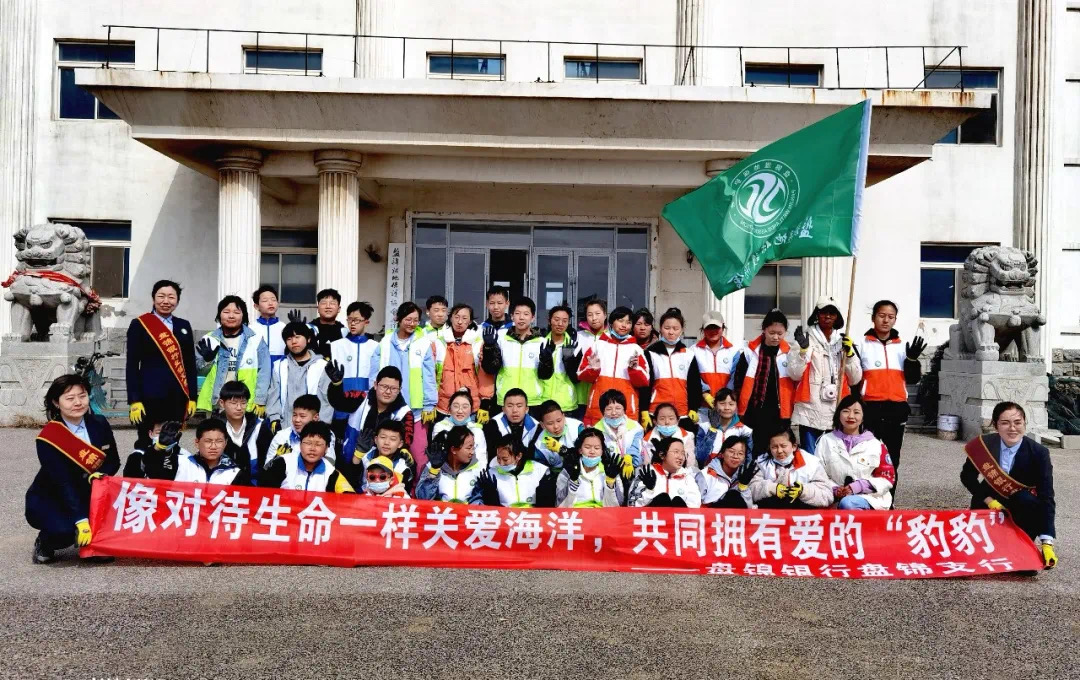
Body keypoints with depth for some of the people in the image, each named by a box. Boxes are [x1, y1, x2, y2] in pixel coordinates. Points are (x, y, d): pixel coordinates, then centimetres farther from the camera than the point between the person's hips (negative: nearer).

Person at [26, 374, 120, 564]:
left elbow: (113, 460, 3)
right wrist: (81, 520, -32)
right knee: (65, 530, -34)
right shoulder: (48, 438, -21)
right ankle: (44, 543, 4)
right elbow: (63, 483, -26)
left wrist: (100, 475, -22)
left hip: (84, 494, 4)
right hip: (47, 499, -4)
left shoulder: (99, 424, -7)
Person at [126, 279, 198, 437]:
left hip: (178, 397, 4)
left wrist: (192, 397, 7)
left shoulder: (184, 326, 11)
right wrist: (134, 400, -9)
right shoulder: (139, 325, 0)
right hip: (150, 397, -3)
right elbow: (132, 366, -3)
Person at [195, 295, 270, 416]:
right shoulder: (209, 340, 5)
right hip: (215, 404, 2)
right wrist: (207, 360, -10)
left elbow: (264, 372, -3)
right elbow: (200, 370, 11)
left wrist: (260, 401, -8)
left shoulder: (256, 340, -2)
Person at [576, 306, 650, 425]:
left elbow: (644, 381, 6)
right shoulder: (598, 344, 10)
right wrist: (592, 369, -10)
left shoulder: (635, 349, 10)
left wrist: (635, 368, -11)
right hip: (598, 408, 0)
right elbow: (581, 374, 9)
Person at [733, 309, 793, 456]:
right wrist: (739, 409, -2)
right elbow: (738, 382, 1)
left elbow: (797, 379, 10)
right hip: (754, 413, -1)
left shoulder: (789, 353, 3)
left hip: (780, 414, 1)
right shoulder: (750, 352, -2)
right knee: (755, 452, 5)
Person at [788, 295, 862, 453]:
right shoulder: (806, 339, 2)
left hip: (838, 412, 4)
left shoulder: (844, 341, 13)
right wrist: (803, 349, -18)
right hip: (811, 412, -3)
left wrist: (849, 353, -4)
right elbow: (795, 375, -6)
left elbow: (855, 379, 9)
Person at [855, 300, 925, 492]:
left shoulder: (903, 346, 12)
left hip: (897, 408, 3)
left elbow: (913, 378, 8)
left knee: (892, 459, 8)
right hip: (870, 408, -3)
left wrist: (913, 359, -7)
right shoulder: (861, 344, 3)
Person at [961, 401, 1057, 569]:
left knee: (1025, 500, -34)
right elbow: (967, 476, -3)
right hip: (991, 504, 1)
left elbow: (1046, 498, -27)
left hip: (1023, 509, -1)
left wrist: (1047, 543, -34)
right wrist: (988, 500, -18)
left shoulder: (1038, 453, -23)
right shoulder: (985, 444, -19)